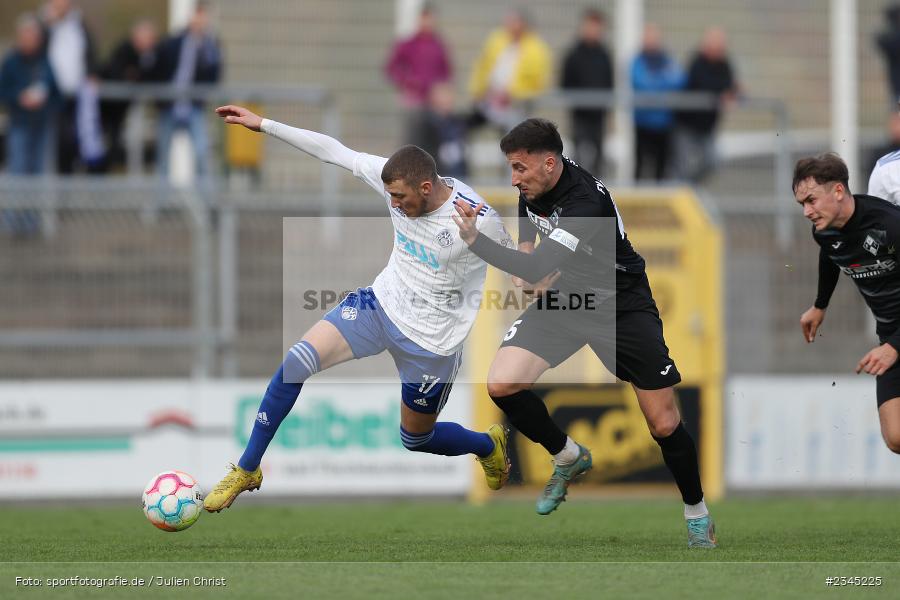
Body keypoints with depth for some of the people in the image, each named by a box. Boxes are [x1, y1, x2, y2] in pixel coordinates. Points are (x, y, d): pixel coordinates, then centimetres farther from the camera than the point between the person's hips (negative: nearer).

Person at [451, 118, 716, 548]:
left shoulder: (587, 202, -32)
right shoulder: (533, 189, -6)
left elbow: (538, 271, -40)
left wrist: (475, 241, -46)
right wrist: (525, 263, 1)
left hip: (621, 303, -6)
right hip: (562, 299, 6)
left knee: (664, 425, -6)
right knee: (501, 385, -15)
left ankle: (697, 514, 20)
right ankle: (569, 458, 10)